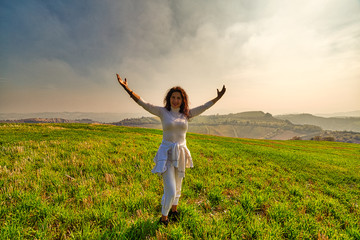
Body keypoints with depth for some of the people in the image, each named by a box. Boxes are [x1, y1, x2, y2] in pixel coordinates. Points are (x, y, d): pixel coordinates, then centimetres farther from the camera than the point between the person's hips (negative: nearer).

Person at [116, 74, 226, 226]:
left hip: (181, 154, 4)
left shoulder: (186, 114, 4)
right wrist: (127, 88, -19)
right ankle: (163, 218, 24)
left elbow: (204, 107, 8)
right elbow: (143, 103, -11)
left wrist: (218, 98, 7)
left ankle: (174, 210, 48)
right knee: (170, 190, -5)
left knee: (177, 186, 20)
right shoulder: (163, 112, -4)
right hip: (166, 154, -4)